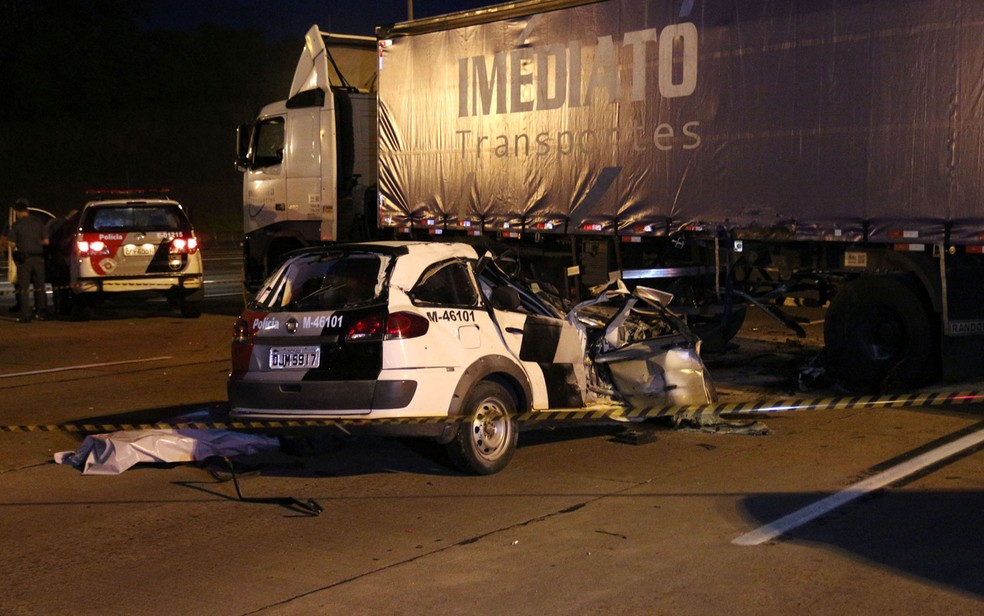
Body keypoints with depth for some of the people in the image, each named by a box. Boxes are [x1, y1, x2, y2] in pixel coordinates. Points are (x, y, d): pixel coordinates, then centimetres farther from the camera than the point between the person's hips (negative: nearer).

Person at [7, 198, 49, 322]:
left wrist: (17, 246, 12)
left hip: (24, 259, -3)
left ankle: (25, 316, -3)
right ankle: (42, 313, 15)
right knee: (39, 288, 13)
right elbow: (46, 241, 2)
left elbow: (12, 244, -9)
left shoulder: (16, 225, -6)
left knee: (24, 289, 2)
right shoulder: (38, 222, 2)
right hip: (38, 257, 3)